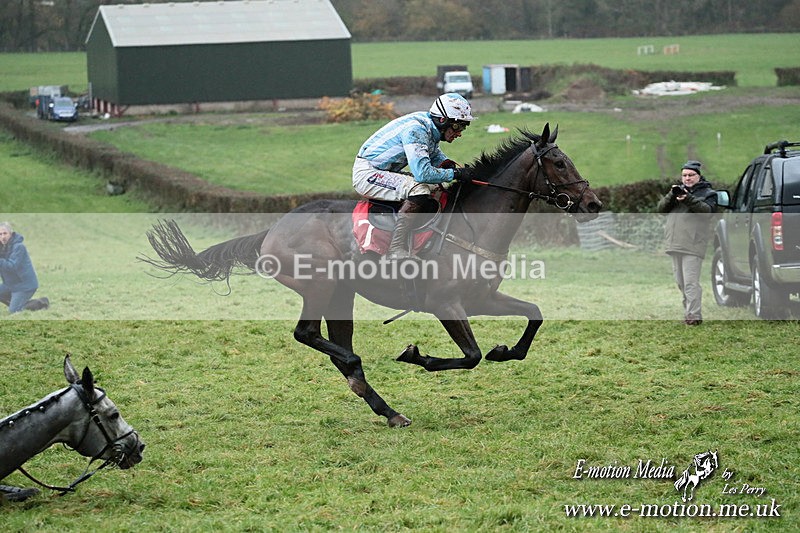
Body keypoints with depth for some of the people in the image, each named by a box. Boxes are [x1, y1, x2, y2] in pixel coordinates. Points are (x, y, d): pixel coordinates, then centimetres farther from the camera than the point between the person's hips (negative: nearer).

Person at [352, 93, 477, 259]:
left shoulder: (430, 128, 4)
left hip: (384, 173, 11)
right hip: (366, 174, -11)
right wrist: (455, 174, -23)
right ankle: (397, 249, -29)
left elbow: (435, 155, 22)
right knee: (419, 190, -29)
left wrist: (448, 164, 0)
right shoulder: (416, 130, -25)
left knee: (436, 187, 11)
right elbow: (422, 173, -33)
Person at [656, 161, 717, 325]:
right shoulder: (679, 190, 21)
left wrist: (688, 199, -27)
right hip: (675, 244, 6)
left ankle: (694, 315, -15)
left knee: (691, 282, -13)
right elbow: (661, 208, 10)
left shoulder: (708, 193, 6)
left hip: (692, 245, -6)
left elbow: (707, 209, -14)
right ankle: (688, 311, 19)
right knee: (680, 282, 11)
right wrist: (671, 196, -9)